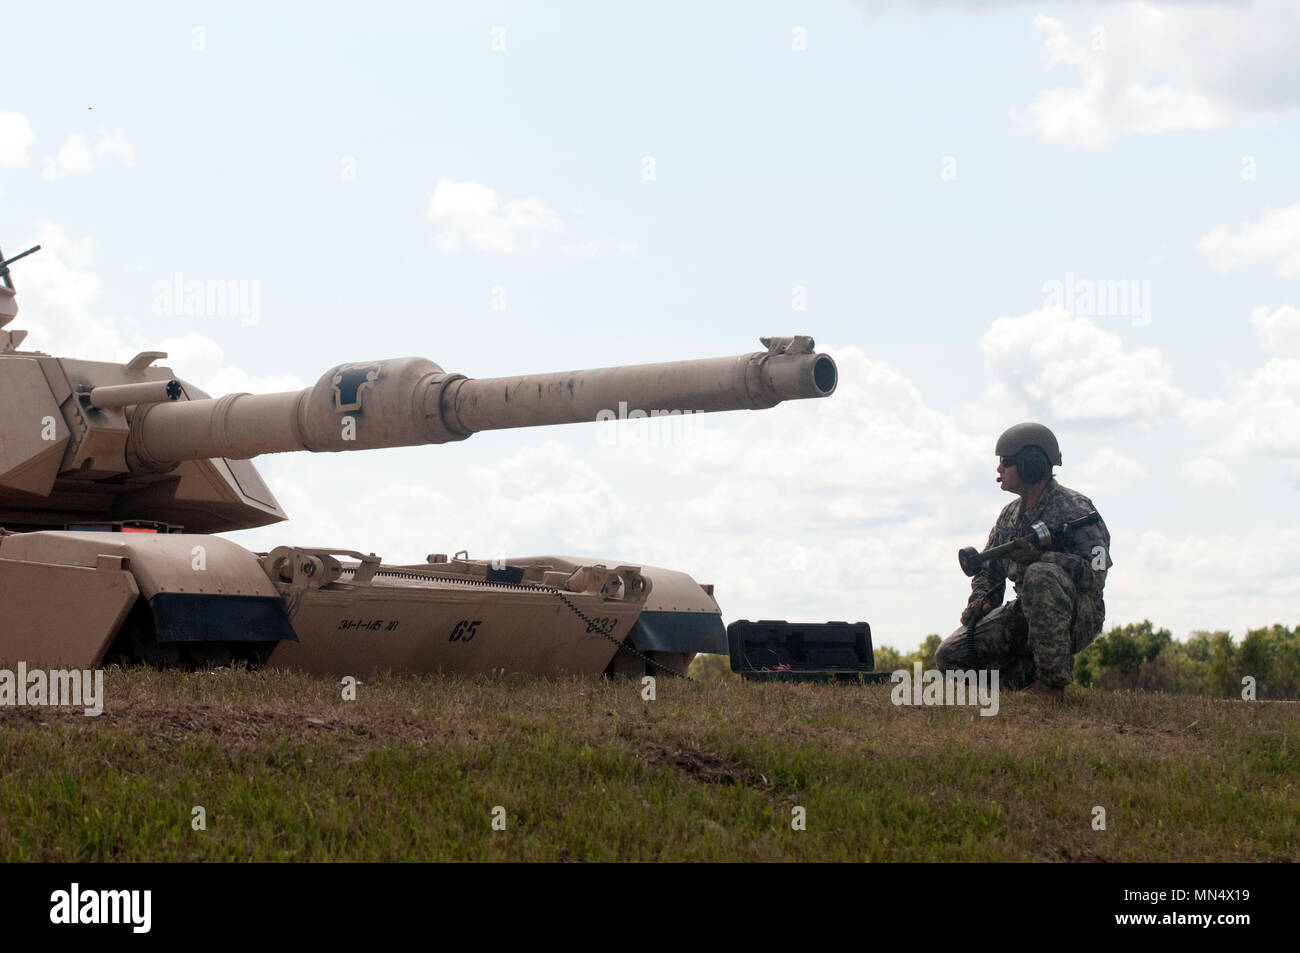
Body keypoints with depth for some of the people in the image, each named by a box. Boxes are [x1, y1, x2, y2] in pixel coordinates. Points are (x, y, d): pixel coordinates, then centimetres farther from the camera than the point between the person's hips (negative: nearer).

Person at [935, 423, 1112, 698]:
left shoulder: (1073, 508, -11)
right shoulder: (1010, 515, 12)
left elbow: (1095, 575, -23)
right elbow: (989, 570, 21)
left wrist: (1042, 556, -34)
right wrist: (980, 600, -1)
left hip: (1078, 618, -6)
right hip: (1026, 615, 6)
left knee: (1040, 575, -39)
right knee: (950, 656, -10)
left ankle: (1053, 680, -28)